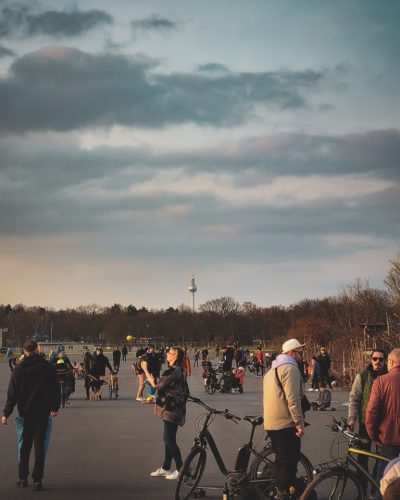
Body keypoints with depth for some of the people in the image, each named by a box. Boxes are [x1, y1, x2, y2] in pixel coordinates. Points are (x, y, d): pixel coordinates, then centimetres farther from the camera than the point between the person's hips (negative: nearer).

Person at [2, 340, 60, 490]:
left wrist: (6, 413, -1)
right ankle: (37, 479, 0)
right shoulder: (48, 368, -1)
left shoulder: (19, 370, -4)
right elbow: (55, 389, 6)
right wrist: (55, 407, 20)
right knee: (40, 446, 3)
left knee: (24, 445, 12)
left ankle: (23, 478, 17)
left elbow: (12, 394, -5)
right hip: (43, 413, 0)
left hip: (26, 413, 0)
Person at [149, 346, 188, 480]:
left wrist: (154, 384, 6)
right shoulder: (178, 370, 14)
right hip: (172, 408, 10)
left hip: (171, 409, -10)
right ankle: (165, 468, 23)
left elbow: (161, 386, -16)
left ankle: (181, 470, -2)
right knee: (168, 439, 15)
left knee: (170, 440, -6)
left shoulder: (173, 371, -18)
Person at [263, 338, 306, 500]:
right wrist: (300, 424, -18)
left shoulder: (273, 369, 19)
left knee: (282, 459, 17)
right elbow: (293, 400, -20)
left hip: (271, 422, 10)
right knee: (289, 460, -4)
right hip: (286, 423, -10)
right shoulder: (290, 368, -13)